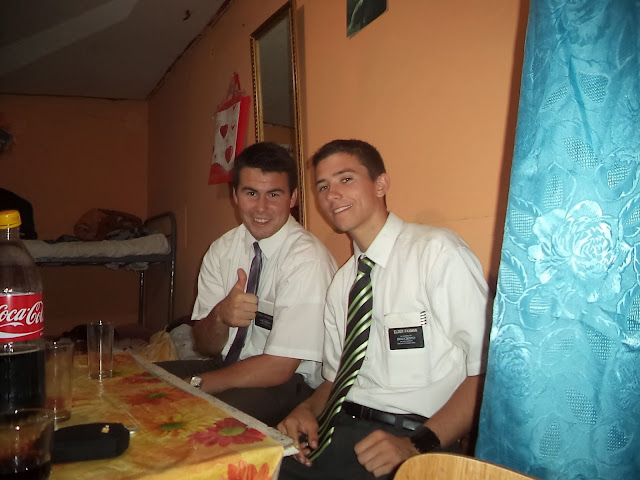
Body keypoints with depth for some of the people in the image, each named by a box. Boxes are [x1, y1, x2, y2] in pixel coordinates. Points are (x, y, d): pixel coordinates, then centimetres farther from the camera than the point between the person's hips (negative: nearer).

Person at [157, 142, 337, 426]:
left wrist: (193, 384, -15)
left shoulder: (307, 259, -20)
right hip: (230, 365, 6)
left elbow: (278, 367, -20)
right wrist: (220, 316, -22)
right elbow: (205, 346, 1)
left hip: (290, 384, -6)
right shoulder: (222, 250, 1)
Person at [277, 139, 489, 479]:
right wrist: (307, 410, -2)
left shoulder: (437, 251, -9)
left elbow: (488, 370, -14)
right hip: (341, 433, 6)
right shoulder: (340, 284, 14)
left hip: (413, 439, -5)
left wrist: (419, 445, -22)